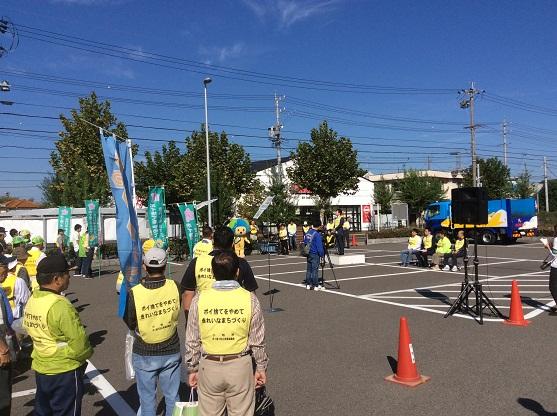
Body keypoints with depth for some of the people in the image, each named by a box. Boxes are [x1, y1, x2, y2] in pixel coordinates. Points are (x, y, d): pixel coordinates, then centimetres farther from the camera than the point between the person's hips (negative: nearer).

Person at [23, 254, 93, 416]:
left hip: (40, 368, 8)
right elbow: (79, 343, -25)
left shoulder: (32, 300, -1)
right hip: (64, 372, -8)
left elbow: (34, 332, 7)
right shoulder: (60, 305, -25)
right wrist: (87, 353, -5)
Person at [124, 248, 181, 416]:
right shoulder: (174, 287, -17)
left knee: (147, 399, 18)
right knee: (172, 396, 18)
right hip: (171, 352, 1)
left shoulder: (134, 293, -20)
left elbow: (130, 324, -7)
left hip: (144, 355, -1)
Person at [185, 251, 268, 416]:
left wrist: (192, 369, 11)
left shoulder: (199, 299, -9)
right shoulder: (250, 299, -11)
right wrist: (261, 367, 9)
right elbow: (257, 341, -4)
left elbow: (192, 342, -2)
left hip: (209, 366, 1)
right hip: (240, 366, -1)